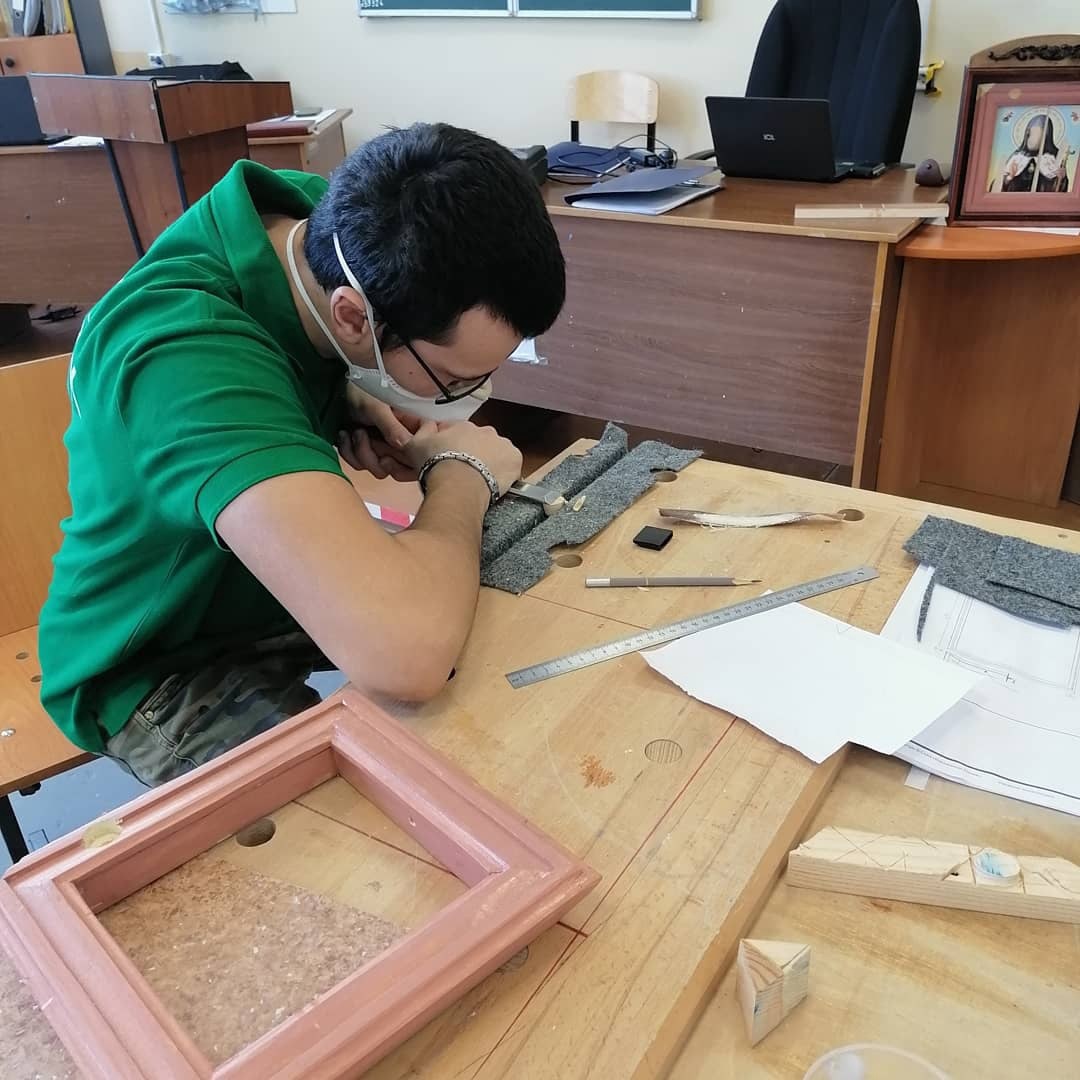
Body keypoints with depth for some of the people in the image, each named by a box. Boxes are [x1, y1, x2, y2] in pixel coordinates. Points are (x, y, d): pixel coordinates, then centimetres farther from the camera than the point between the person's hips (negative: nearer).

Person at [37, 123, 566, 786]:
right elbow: (408, 654, -49)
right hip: (167, 666, -6)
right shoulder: (184, 355, -38)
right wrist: (463, 473, -29)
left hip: (305, 583, 7)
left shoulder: (333, 218, -15)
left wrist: (355, 399, -13)